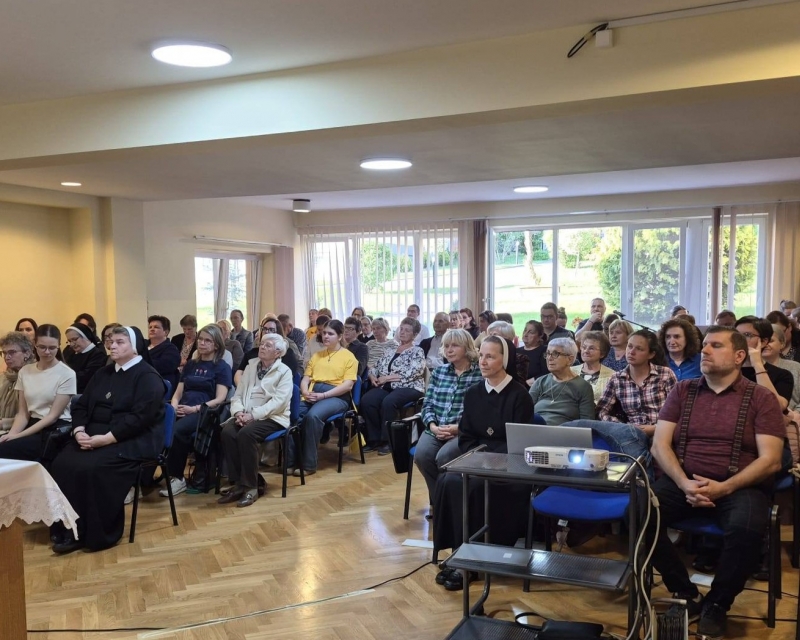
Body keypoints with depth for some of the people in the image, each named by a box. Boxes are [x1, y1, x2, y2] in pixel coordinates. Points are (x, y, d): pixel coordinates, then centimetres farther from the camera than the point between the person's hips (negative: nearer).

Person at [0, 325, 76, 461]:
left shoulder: (67, 374, -6)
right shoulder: (25, 371, 9)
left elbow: (53, 415, -9)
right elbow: (23, 413, 7)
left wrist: (19, 435, -16)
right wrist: (12, 433, -14)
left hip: (56, 431, -5)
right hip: (32, 426, 5)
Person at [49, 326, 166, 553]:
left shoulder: (148, 377, -8)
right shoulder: (103, 374, 18)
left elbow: (140, 417, -19)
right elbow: (81, 405, 13)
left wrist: (106, 438, -24)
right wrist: (79, 431, -7)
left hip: (133, 440, -7)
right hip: (93, 435, 7)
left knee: (91, 468, -30)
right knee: (62, 464, -18)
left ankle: (100, 534, -15)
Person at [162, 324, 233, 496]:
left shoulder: (222, 367, 6)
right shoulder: (190, 364, 23)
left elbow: (219, 399, -5)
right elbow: (178, 392, 19)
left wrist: (195, 409, -16)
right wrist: (174, 406, -3)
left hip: (204, 412, -4)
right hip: (182, 410, 4)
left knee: (176, 431, -34)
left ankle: (177, 477, -17)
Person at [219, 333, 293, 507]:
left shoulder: (284, 371, 0)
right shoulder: (251, 366, 17)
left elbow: (278, 401, -14)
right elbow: (238, 394, 12)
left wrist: (253, 415, -23)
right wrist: (238, 412, -10)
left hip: (272, 417, -5)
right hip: (246, 415, 5)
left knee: (246, 433, -33)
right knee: (227, 432, -26)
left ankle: (251, 487, -22)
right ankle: (238, 483, -17)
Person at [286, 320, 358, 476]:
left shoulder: (349, 357, 5)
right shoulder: (316, 355, 24)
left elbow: (348, 385, -6)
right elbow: (305, 378, 17)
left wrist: (323, 395, -16)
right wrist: (305, 392, -7)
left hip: (336, 396, -5)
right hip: (312, 395, 5)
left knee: (313, 416, -35)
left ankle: (309, 464, -25)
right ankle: (289, 460, -20)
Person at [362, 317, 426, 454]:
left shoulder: (417, 352, 2)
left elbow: (411, 373, -13)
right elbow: (377, 368, 22)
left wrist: (387, 377, -12)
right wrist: (373, 375, -3)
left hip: (408, 388, -5)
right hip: (387, 387, 5)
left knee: (388, 402, -36)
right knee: (366, 400, -25)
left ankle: (388, 441, -20)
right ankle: (375, 439, -13)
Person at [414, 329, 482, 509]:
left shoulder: (480, 374, 0)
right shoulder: (439, 371, 17)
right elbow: (427, 404, 12)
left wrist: (458, 427, -17)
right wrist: (432, 425, -7)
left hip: (465, 431, -4)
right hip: (435, 430, 4)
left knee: (444, 457, -31)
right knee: (421, 456, -24)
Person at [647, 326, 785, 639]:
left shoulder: (761, 398, 3)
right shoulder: (682, 391, 10)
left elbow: (770, 460, -5)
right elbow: (660, 445, 4)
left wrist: (724, 487, -19)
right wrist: (683, 483, -14)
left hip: (739, 486, -2)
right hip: (683, 481, 2)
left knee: (747, 528, -35)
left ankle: (717, 604, -6)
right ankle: (687, 593, -4)